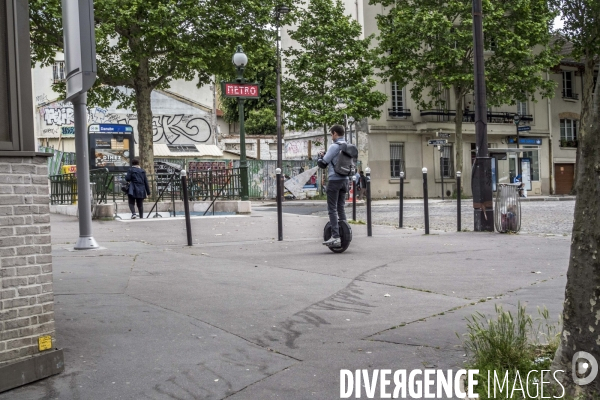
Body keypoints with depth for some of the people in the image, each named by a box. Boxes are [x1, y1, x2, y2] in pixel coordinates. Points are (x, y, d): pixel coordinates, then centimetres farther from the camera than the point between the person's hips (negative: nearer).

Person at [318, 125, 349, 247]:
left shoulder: (334, 146, -12)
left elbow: (323, 163, -12)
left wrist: (320, 156, 12)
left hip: (334, 180, -8)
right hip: (345, 179, 8)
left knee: (332, 209, -5)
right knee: (341, 207, 15)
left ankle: (335, 237, -11)